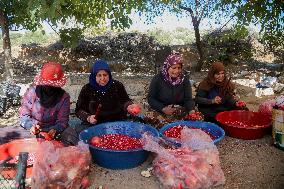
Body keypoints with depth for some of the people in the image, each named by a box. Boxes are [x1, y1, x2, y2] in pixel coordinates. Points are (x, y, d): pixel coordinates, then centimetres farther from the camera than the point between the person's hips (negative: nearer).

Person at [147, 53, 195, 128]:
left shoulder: (185, 79, 1)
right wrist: (163, 108, -18)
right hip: (160, 111, -2)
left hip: (180, 112, 3)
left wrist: (191, 110, -24)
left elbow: (188, 99, -2)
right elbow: (151, 98, -3)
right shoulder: (157, 79, -5)